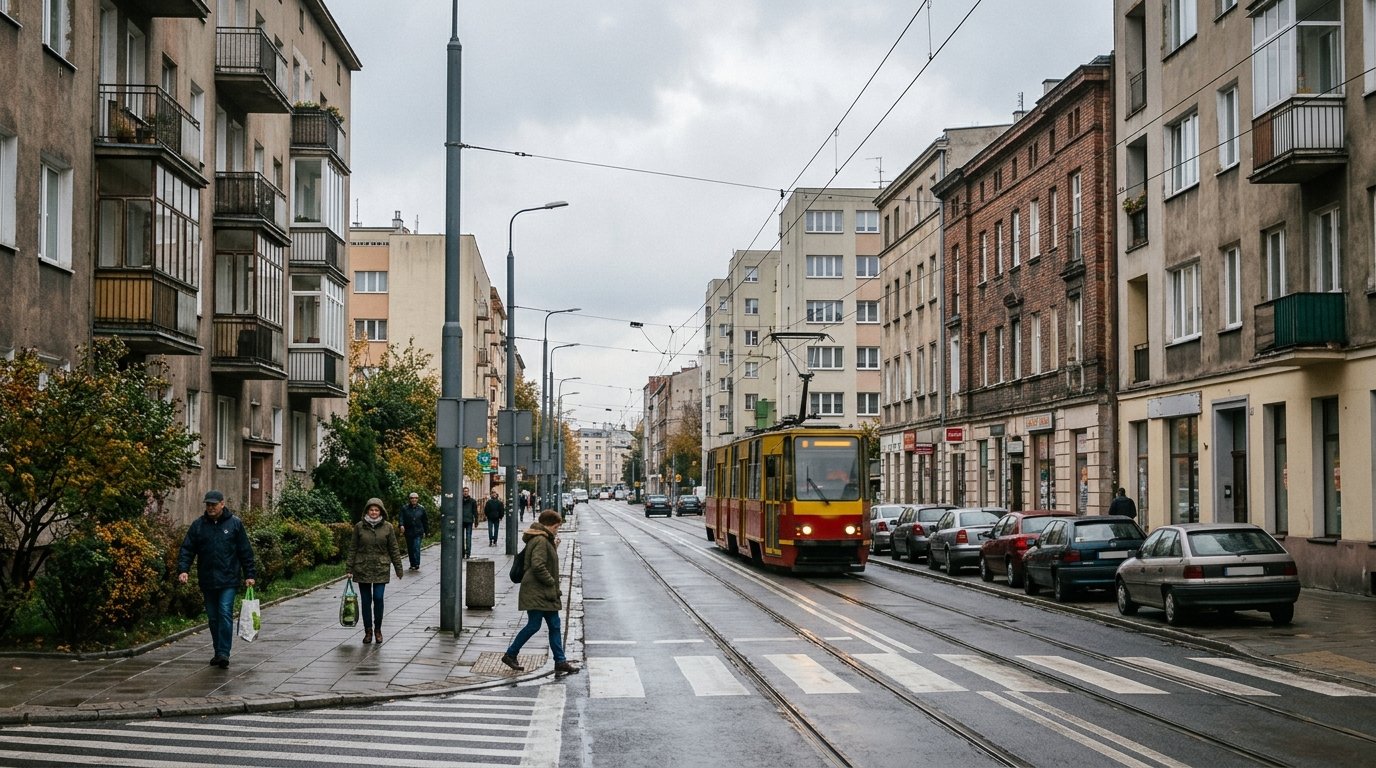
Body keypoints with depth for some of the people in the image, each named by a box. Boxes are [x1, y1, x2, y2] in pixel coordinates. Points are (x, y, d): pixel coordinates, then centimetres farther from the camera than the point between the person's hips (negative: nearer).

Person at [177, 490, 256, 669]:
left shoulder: (235, 524, 1)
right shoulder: (198, 525, 6)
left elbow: (245, 551, 3)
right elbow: (187, 549, 3)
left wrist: (249, 575, 0)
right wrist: (183, 569, -13)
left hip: (228, 580, -3)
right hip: (207, 580, 3)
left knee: (225, 614, -12)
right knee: (213, 617, 10)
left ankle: (224, 653, -13)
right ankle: (219, 652, 20)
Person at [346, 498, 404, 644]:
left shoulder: (387, 527, 1)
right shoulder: (359, 526, 1)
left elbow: (394, 549, 5)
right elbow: (353, 549, 5)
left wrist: (398, 569, 3)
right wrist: (349, 570, 2)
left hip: (381, 569, -1)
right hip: (362, 569, 1)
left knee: (378, 598, -8)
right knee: (366, 600, 5)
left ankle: (377, 629, 9)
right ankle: (368, 631, 15)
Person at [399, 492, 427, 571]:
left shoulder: (421, 509, 5)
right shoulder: (405, 508, 1)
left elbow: (424, 521, 12)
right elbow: (401, 517, -7)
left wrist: (424, 532, 14)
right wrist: (401, 525, -26)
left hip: (418, 532, -1)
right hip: (408, 532, 1)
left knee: (416, 548, -14)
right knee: (410, 549, 8)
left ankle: (417, 564, -15)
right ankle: (412, 564, 17)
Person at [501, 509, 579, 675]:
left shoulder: (545, 540, 17)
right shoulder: (541, 541, -16)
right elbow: (538, 566, -24)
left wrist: (554, 547, 9)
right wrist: (552, 582, -16)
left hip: (546, 593, 10)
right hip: (536, 592, -10)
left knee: (554, 625, 7)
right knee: (534, 625, -5)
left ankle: (560, 661, 8)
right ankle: (510, 655, 9)